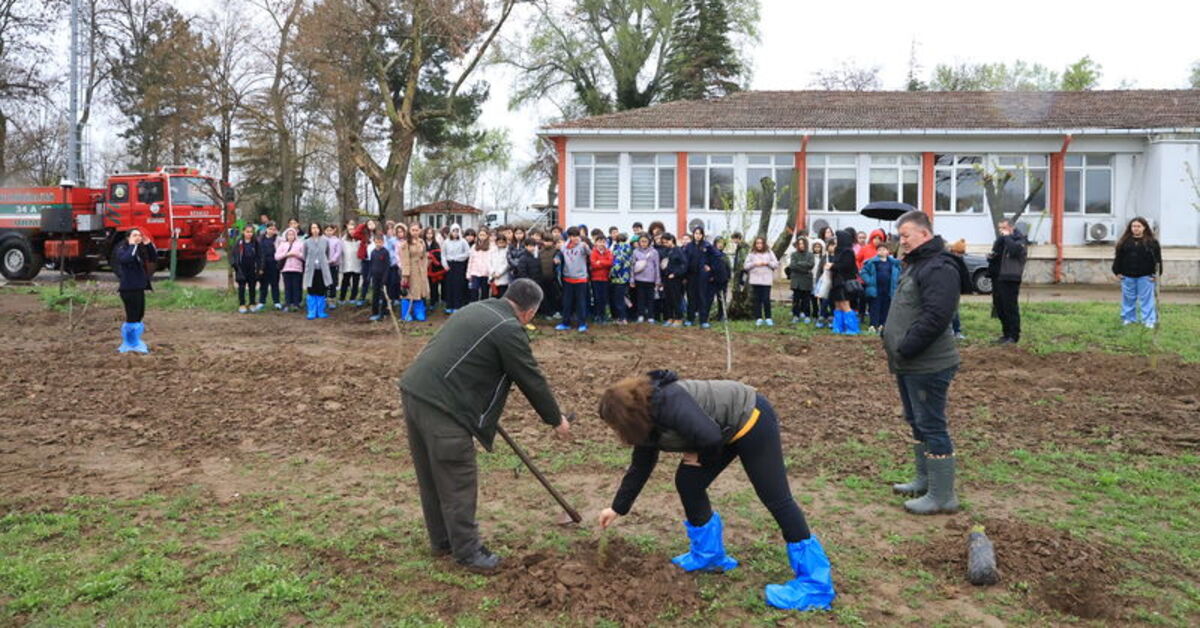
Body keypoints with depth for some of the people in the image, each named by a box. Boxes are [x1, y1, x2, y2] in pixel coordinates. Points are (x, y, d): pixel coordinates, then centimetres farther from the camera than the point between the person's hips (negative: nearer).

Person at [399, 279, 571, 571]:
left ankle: (442, 541, 32)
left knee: (431, 475, 19)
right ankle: (467, 551, 13)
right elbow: (532, 380, -2)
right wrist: (556, 420, 12)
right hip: (442, 405, -10)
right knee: (458, 481, 2)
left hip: (414, 390, 10)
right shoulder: (509, 329, -8)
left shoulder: (476, 309, 19)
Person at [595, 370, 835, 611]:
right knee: (688, 482, 5)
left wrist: (702, 458, -13)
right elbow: (639, 469, 13)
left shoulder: (668, 402, -30)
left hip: (752, 420, -9)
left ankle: (815, 584, -3)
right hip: (728, 431, 9)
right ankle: (709, 555, 21)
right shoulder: (647, 422, 1)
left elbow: (710, 436, -35)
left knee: (775, 497, -9)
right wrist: (617, 509, 19)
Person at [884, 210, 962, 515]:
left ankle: (942, 495, 3)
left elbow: (935, 318, -27)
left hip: (927, 367, -11)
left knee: (932, 427, -5)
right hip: (908, 364, 11)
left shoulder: (939, 269, -17)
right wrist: (892, 340, 12)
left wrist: (905, 348, -23)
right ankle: (924, 479, 33)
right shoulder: (915, 265, 17)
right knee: (917, 423, 19)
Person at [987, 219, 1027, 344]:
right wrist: (990, 257, 3)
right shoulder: (1000, 240, 18)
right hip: (997, 278, 8)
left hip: (1010, 279, -8)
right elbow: (994, 254, 26)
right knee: (999, 308, 12)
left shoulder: (1018, 239, -4)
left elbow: (1015, 250, -25)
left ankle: (1014, 336, -1)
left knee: (1010, 308, -7)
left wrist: (1007, 236, -14)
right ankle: (1006, 334, 23)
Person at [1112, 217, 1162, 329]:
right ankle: (1128, 318, 22)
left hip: (1145, 276, -2)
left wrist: (1156, 274, -6)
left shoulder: (1151, 242, -2)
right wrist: (1117, 272, 3)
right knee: (1128, 298, 11)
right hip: (1127, 276, 2)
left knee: (1146, 298, 3)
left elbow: (1157, 258, -2)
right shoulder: (1124, 241, 3)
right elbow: (1118, 257, 6)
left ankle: (1149, 320, 10)